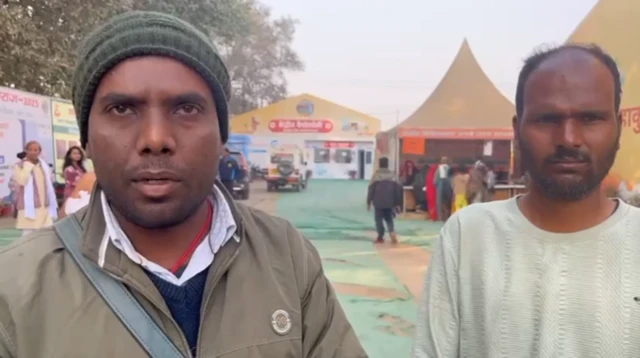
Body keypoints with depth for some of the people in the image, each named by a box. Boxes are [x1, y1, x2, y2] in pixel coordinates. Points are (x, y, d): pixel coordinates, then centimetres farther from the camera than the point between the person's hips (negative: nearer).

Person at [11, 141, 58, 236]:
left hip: (45, 208, 5)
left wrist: (53, 206, 14)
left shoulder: (44, 166, 14)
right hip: (29, 208, -5)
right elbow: (22, 180, -22)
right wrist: (28, 164, -14)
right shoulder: (19, 166, -2)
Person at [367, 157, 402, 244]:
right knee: (389, 218, 15)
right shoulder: (392, 175, 6)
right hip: (389, 202, 3)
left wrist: (368, 202, 1)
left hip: (378, 202, -3)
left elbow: (371, 189, -7)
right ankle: (392, 232, -9)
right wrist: (397, 203, 15)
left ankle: (380, 237, 7)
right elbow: (397, 189, 8)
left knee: (378, 219, 6)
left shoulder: (376, 174, -6)